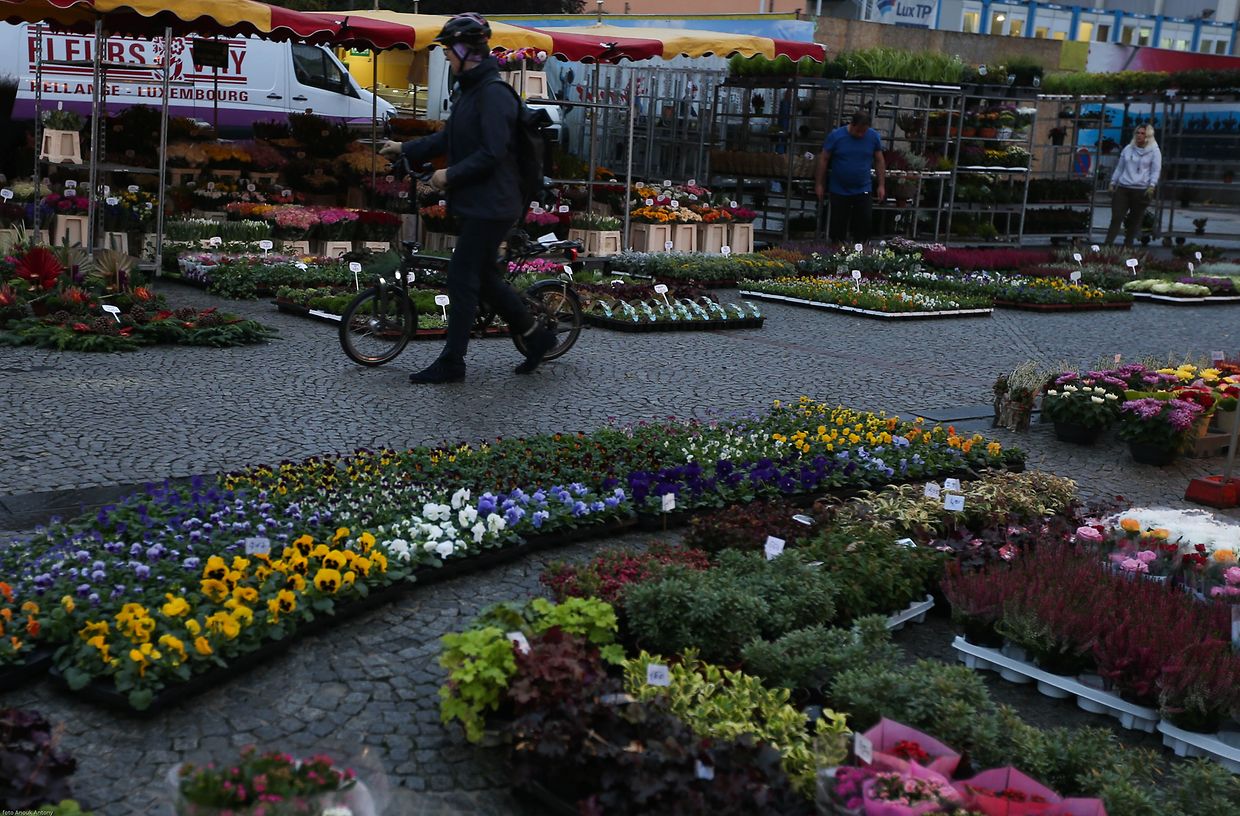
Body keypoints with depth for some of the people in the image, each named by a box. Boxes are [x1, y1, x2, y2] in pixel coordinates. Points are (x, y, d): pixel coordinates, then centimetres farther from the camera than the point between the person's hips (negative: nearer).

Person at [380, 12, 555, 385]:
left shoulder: (493, 93, -18)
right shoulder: (470, 89, 14)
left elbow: (491, 153, -24)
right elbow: (448, 138, 23)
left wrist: (450, 175, -17)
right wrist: (404, 150, 21)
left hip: (490, 205, -10)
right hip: (477, 202, 10)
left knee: (462, 278, -4)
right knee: (484, 277, 15)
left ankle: (451, 364, 5)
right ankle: (536, 335, 26)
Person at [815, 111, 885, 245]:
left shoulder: (874, 137, -2)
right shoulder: (835, 136, -8)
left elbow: (879, 161, 6)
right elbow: (823, 160, -3)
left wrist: (881, 185, 4)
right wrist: (819, 184, -3)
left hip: (863, 190, 1)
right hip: (839, 191, -1)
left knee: (864, 223, -1)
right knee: (838, 225, 5)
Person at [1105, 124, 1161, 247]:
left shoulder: (1154, 151, 3)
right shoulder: (1128, 149, 13)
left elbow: (1155, 171, -1)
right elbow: (1119, 167, 19)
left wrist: (1151, 186, -15)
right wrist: (1113, 182, 14)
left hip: (1141, 190, -2)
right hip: (1123, 188, 2)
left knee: (1134, 221, 4)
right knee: (1116, 217, -7)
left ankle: (1127, 245, 12)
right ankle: (1108, 244, -10)